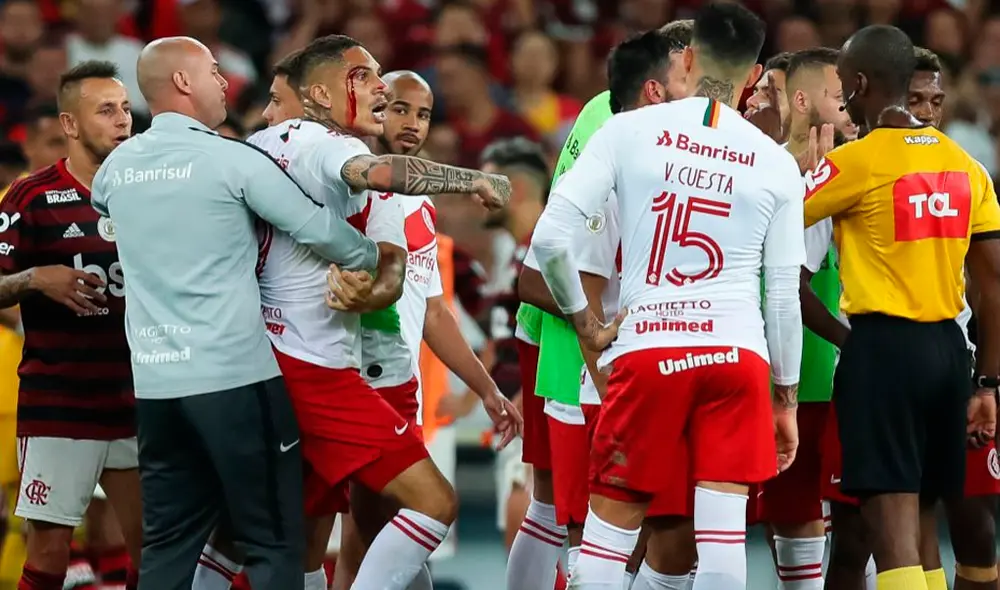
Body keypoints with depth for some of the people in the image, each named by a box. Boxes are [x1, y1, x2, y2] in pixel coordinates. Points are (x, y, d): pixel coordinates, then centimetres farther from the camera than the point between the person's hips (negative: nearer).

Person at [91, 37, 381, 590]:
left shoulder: (116, 166, 9)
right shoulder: (231, 160, -8)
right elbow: (321, 229, -4)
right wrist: (372, 256, 14)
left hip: (154, 381, 6)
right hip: (234, 375, -6)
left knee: (169, 546, 9)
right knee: (274, 542, 0)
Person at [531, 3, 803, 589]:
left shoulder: (628, 130, 1)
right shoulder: (776, 163, 5)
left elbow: (549, 237, -6)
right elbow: (785, 294, 7)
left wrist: (583, 320, 8)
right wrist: (786, 400, 17)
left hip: (646, 349, -1)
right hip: (738, 351, 1)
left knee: (611, 523, 9)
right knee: (722, 533, -2)